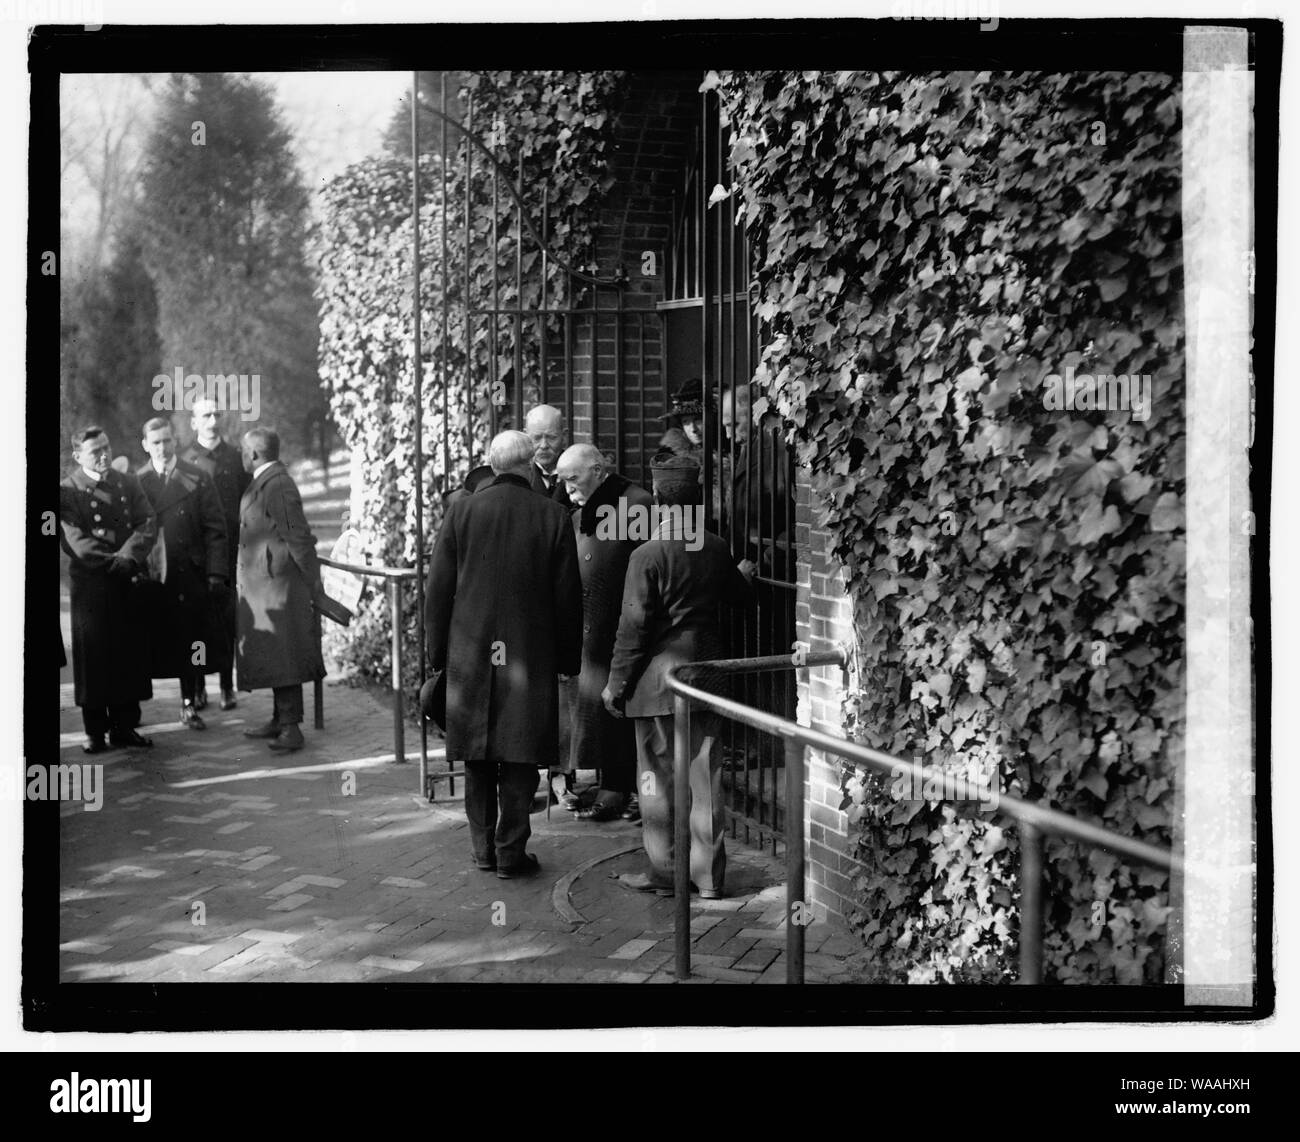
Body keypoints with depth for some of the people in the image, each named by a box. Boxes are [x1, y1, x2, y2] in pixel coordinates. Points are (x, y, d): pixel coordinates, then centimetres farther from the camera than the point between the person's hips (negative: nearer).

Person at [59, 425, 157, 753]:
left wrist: (128, 557, -16)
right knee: (92, 658, 1)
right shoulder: (67, 490, -2)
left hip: (129, 584, 3)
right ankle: (95, 732, 11)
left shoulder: (128, 483, 10)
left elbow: (148, 524, -1)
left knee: (130, 655, 5)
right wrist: (113, 562, -18)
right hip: (90, 586, -3)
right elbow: (76, 540, -11)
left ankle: (124, 727, 15)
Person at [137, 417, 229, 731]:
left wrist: (216, 573, -6)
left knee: (188, 643, 6)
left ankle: (189, 705, 17)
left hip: (188, 575, 0)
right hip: (146, 576, 0)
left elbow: (214, 529, 2)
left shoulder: (197, 479, 4)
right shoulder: (135, 482, 5)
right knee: (145, 646, 4)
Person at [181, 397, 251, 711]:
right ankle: (198, 685, 9)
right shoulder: (183, 459, 2)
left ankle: (227, 685, 9)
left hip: (228, 546, 1)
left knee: (226, 614, 3)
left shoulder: (234, 456, 8)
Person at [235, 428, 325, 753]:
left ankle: (291, 728, -3)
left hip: (276, 584, -10)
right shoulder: (263, 482, 14)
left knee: (282, 655, -7)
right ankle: (281, 720, 23)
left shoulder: (278, 485, -18)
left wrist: (314, 581, -15)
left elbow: (298, 536, -19)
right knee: (271, 656, 14)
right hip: (260, 583, 10)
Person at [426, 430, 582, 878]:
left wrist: (438, 649, 10)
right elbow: (568, 597, -1)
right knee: (519, 757, 5)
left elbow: (438, 586, 1)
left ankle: (484, 848, 19)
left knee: (479, 758, 12)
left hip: (471, 654, 2)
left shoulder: (462, 510, -2)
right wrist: (568, 658, 9)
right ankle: (511, 853, 8)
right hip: (531, 653, -1)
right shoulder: (553, 517, -4)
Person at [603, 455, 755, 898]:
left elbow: (634, 627, -13)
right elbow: (740, 596, 21)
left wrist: (616, 684, -4)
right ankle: (709, 875, 15)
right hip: (704, 678, 5)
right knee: (704, 775, 9)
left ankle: (663, 873, 13)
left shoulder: (648, 555, -14)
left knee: (657, 776, 5)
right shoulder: (716, 550, 2)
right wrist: (744, 574, 44)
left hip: (657, 679, -5)